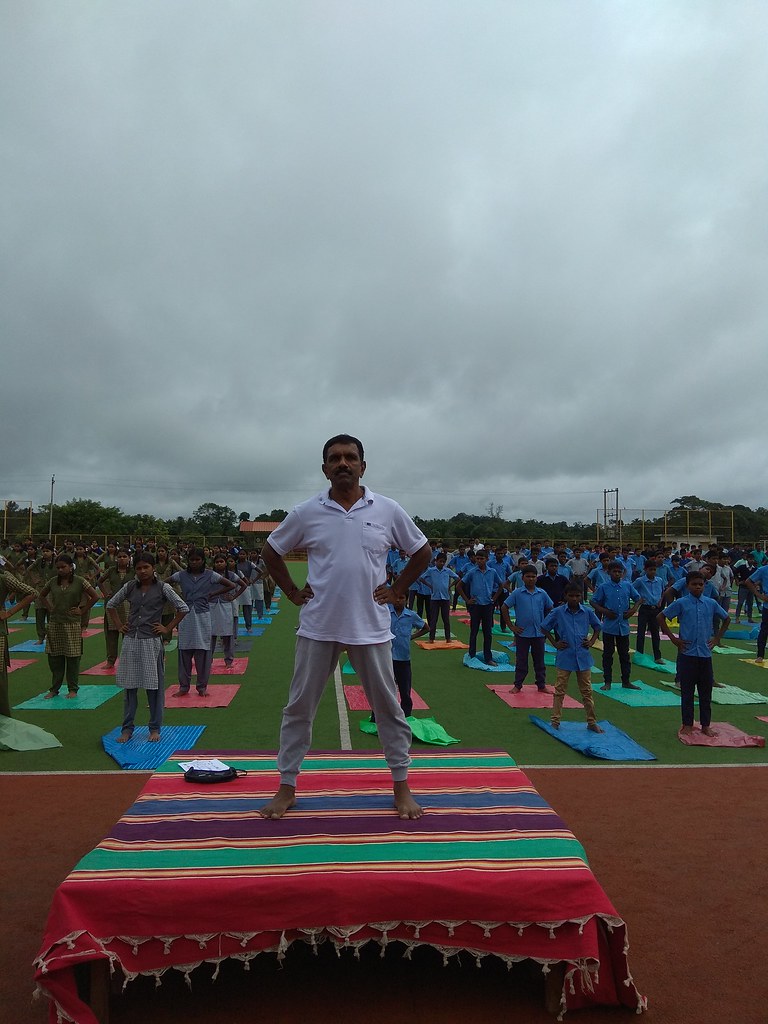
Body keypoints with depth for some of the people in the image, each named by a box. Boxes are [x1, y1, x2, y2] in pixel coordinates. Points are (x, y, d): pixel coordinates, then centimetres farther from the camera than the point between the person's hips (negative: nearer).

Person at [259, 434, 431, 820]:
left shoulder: (387, 510, -3)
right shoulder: (306, 512, -2)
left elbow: (422, 551, 10)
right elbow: (271, 551, 11)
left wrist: (397, 590, 3)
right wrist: (292, 592, 4)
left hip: (371, 627, 0)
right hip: (318, 628, 1)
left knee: (388, 707, 10)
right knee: (299, 708, 9)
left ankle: (401, 786, 27)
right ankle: (286, 787, 25)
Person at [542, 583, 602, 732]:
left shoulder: (587, 612, 0)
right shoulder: (558, 612, -7)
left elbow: (597, 627, 16)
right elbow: (544, 627, 3)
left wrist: (591, 642, 4)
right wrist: (554, 643, -2)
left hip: (583, 658, 2)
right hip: (565, 657, -2)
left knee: (587, 691, 11)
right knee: (560, 690, 5)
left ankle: (592, 722, 21)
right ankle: (555, 720, 13)